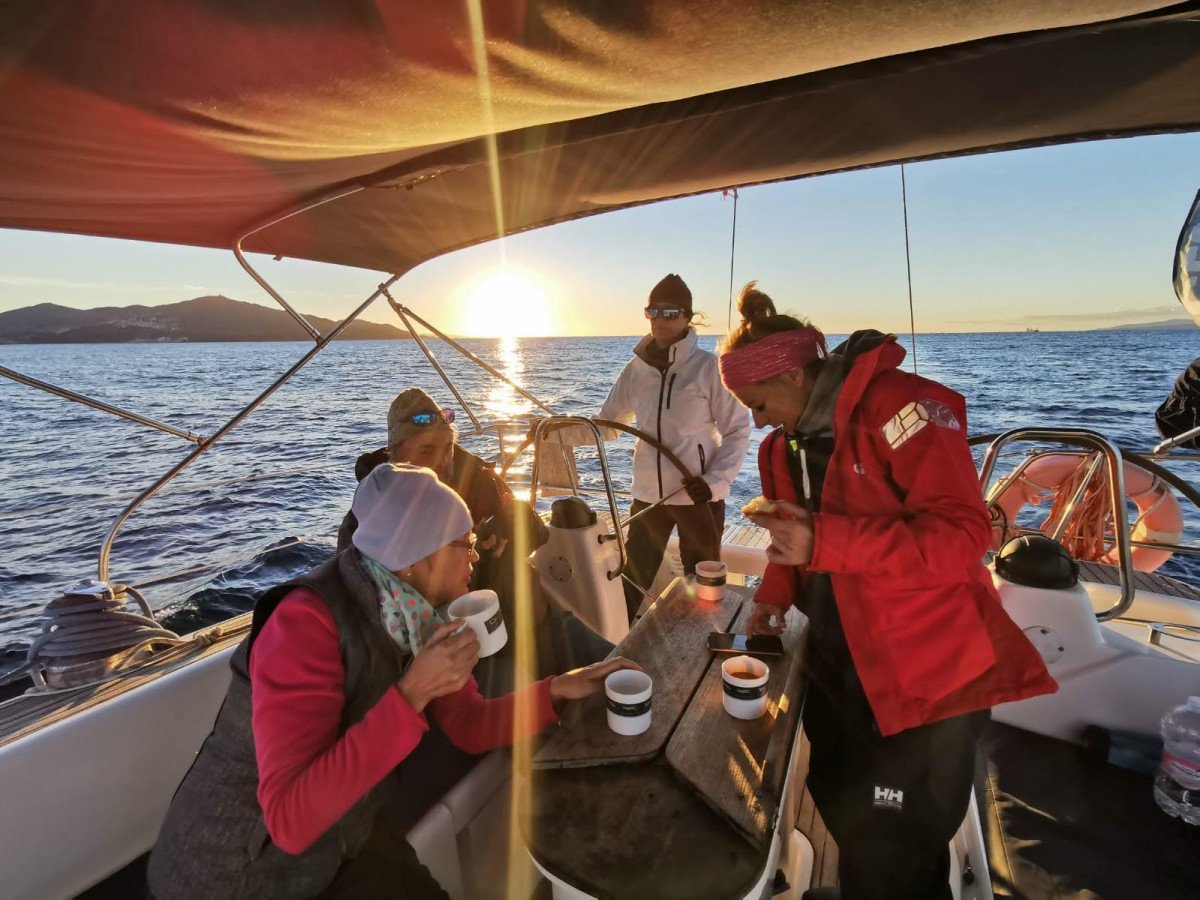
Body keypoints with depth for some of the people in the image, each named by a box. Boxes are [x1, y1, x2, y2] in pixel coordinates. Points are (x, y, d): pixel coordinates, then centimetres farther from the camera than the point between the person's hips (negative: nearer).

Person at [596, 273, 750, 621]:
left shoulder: (708, 367, -9)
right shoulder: (635, 369, 3)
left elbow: (738, 431, -6)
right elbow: (607, 423, 7)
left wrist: (715, 480, -17)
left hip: (699, 496, -3)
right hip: (648, 494, 4)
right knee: (633, 580, 15)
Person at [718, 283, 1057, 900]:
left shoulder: (897, 406, -20)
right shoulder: (787, 439, 5)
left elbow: (964, 534, -26)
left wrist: (822, 542, -31)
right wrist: (775, 595, 2)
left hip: (928, 674, -7)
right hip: (841, 664, 8)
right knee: (842, 814, 22)